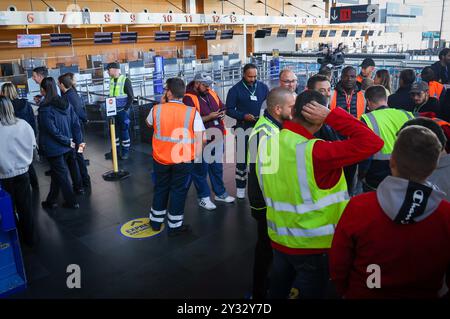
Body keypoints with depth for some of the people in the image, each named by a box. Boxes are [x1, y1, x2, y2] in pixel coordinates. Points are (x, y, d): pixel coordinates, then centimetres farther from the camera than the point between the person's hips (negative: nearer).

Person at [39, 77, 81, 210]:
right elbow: (76, 122, 1)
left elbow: (52, 130, -21)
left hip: (54, 148, -7)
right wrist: (77, 141, 4)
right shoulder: (65, 103, 1)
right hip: (67, 146, 7)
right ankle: (51, 201, 31)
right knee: (57, 172, 19)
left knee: (60, 174, 7)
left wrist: (68, 141, -11)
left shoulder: (44, 108, -18)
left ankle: (71, 202, 15)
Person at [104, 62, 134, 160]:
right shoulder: (111, 80, 8)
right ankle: (115, 150, 23)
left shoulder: (125, 80, -10)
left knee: (124, 131, 3)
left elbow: (131, 96, -11)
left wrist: (126, 109, -13)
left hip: (122, 111, -6)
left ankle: (125, 151, 15)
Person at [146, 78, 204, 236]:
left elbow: (149, 122, 16)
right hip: (183, 160, -2)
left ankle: (156, 221, 36)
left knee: (161, 189, 20)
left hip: (160, 158, 2)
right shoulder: (192, 112, -12)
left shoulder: (156, 109, -7)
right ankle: (175, 226, 21)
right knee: (178, 191, 12)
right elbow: (199, 139, -12)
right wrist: (196, 157, 1)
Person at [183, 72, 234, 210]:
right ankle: (203, 197, 19)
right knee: (201, 169, 5)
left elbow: (222, 108, 20)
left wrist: (222, 114, -4)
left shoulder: (212, 93, 7)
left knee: (217, 166, 19)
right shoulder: (189, 99, -15)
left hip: (217, 138, 7)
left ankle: (220, 193, 34)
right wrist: (209, 117, -23)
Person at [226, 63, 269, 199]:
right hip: (243, 128, -2)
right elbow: (229, 110, -5)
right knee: (242, 157, 5)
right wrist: (243, 116, -19)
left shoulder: (263, 87, 2)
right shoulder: (235, 89, -5)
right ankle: (240, 186, 16)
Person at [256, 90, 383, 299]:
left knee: (277, 291, 27)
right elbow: (372, 142, -26)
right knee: (310, 293, 19)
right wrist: (331, 115, -23)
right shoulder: (314, 152, -28)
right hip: (312, 245, -6)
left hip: (278, 238, 6)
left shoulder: (267, 143, -9)